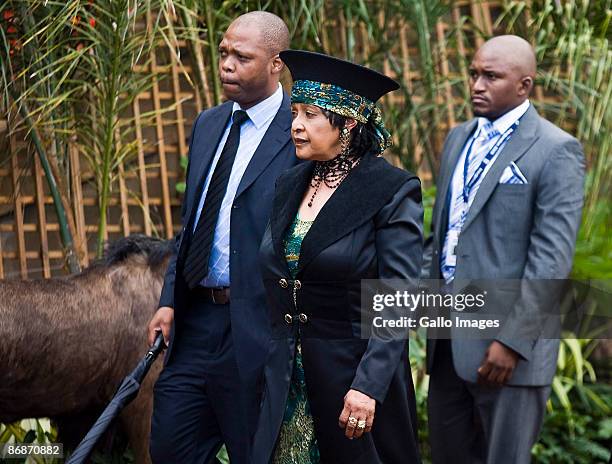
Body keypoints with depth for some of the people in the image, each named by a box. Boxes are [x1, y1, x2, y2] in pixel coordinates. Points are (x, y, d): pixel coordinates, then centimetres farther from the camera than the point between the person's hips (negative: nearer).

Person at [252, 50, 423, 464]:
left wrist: (368, 386, -22)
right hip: (289, 385, 5)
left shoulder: (393, 192, -10)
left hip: (358, 377, -5)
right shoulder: (289, 186, 9)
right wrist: (274, 373, 12)